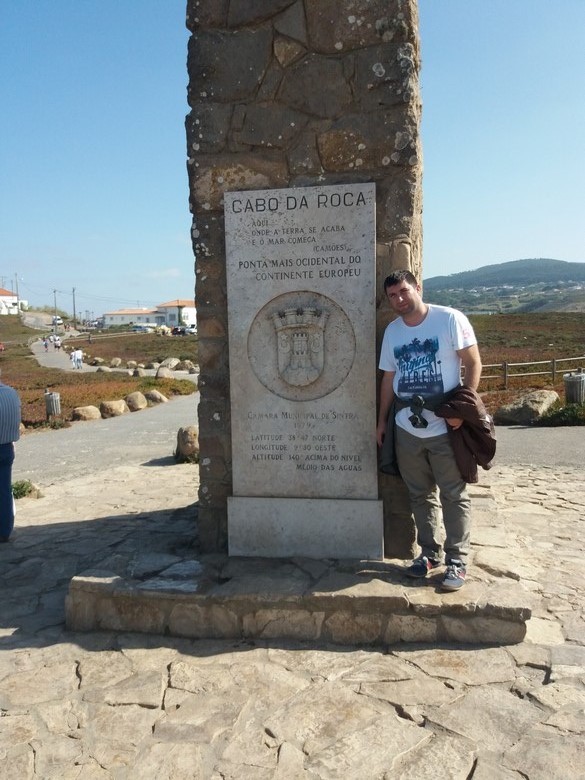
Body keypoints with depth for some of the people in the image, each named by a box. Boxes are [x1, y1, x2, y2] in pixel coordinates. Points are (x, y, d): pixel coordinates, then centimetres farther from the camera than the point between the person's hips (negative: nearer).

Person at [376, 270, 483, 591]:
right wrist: (382, 421, 15)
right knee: (420, 495, 14)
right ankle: (430, 553, 28)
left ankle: (457, 561, 15)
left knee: (454, 496, 4)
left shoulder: (450, 319, -7)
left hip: (445, 427, -5)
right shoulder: (392, 331, 10)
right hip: (406, 428, 5)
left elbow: (473, 363, -6)